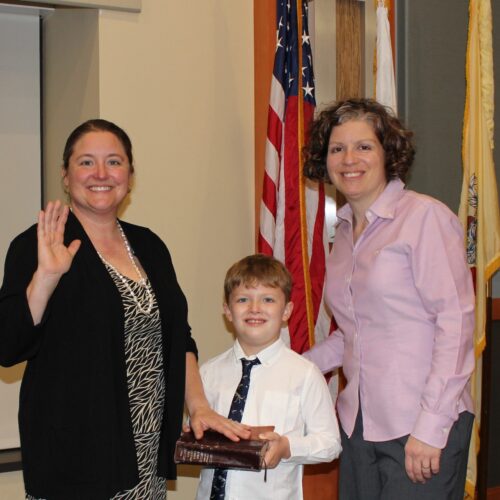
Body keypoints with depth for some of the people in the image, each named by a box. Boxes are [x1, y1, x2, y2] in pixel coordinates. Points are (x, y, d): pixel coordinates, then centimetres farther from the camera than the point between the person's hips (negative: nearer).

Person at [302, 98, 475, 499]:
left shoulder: (426, 217, -9)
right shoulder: (345, 230, 13)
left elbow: (456, 322, -13)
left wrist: (430, 427, -16)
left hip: (424, 428, -6)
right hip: (359, 424, 7)